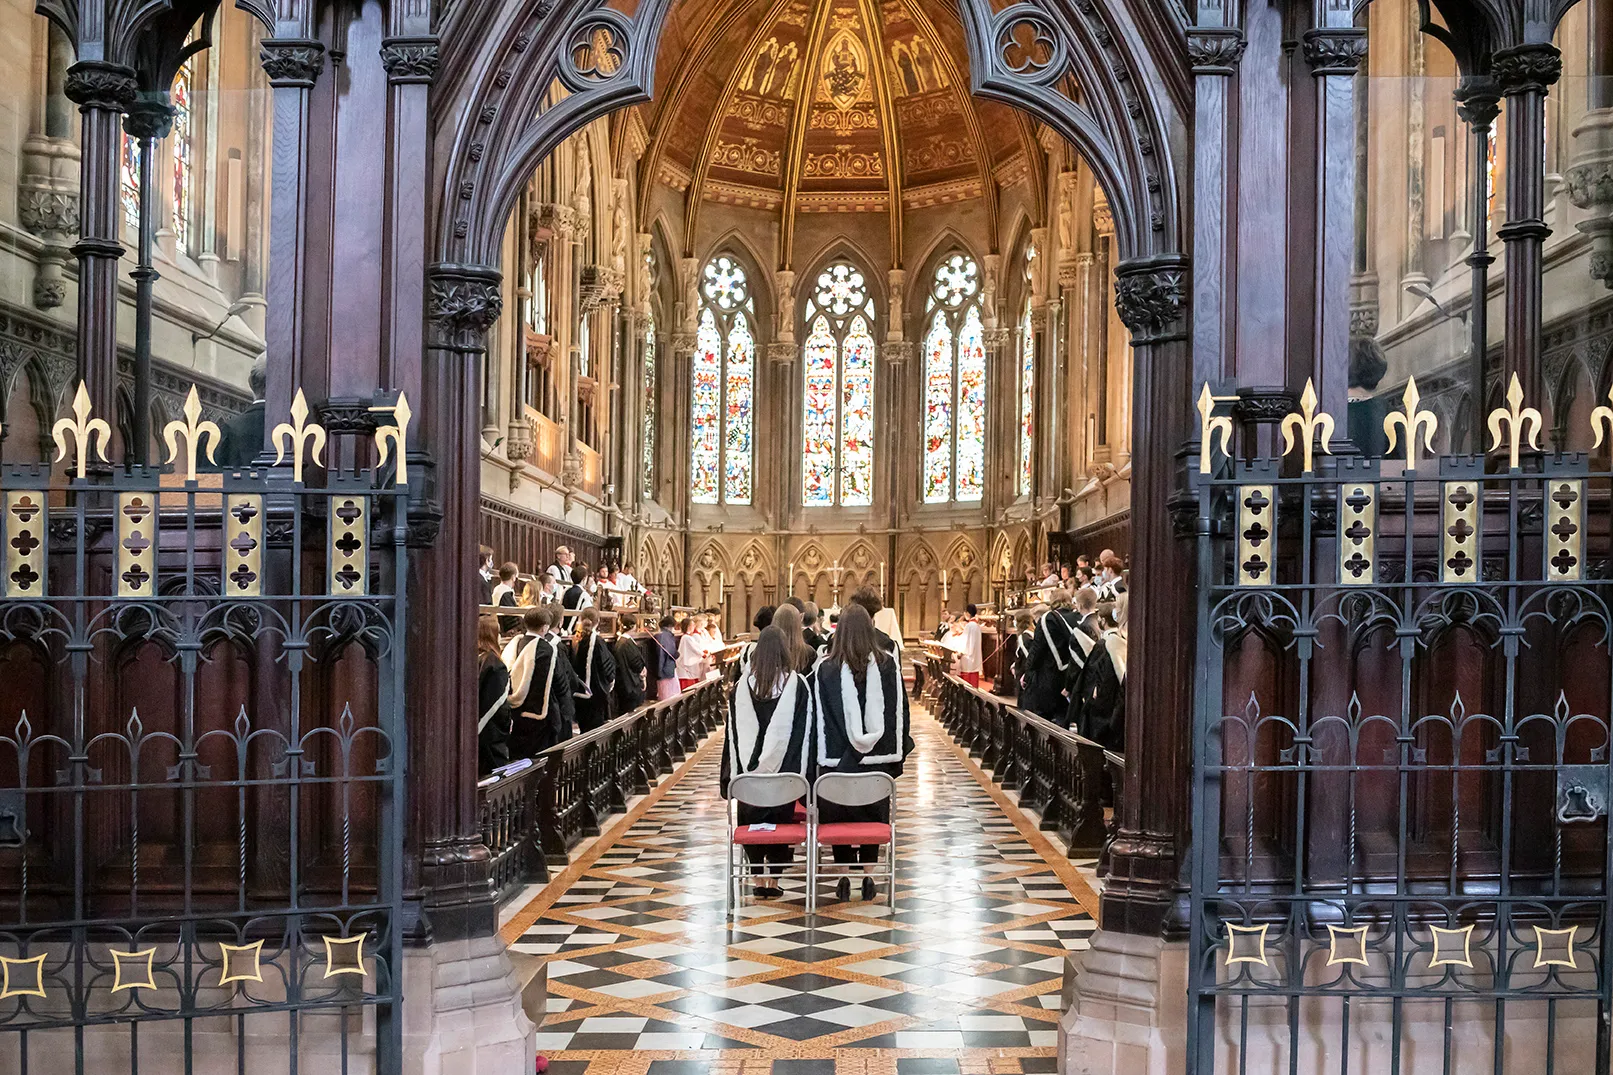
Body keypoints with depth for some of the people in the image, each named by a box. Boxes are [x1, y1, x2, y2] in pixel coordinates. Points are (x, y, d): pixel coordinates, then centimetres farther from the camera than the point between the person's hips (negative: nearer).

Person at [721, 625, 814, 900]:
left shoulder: (741, 687, -4)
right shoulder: (798, 685, -8)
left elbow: (732, 733, 1)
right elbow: (804, 732, -5)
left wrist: (732, 775, 7)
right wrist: (802, 771, 0)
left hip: (749, 771, 1)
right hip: (785, 771, -1)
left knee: (752, 821, 12)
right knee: (781, 822, 10)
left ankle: (759, 878, 12)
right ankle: (773, 879, 11)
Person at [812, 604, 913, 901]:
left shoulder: (825, 669, -8)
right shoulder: (888, 665, -3)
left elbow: (818, 719, -3)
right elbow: (900, 711, 2)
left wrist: (821, 757, 5)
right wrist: (897, 753, 9)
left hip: (838, 758, -1)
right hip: (877, 758, 2)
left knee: (839, 818, 9)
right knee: (873, 817, 12)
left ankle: (844, 878, 11)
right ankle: (867, 876, 12)